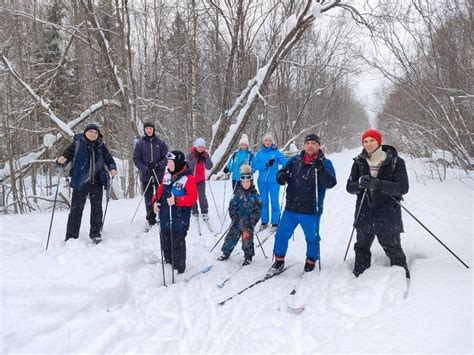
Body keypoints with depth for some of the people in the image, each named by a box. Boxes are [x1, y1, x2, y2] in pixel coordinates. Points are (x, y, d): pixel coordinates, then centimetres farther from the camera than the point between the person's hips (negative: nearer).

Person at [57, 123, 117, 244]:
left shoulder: (101, 146, 8)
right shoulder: (76, 144, -2)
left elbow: (109, 159, 14)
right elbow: (66, 155, -7)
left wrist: (112, 168, -6)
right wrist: (61, 161, -29)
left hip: (97, 182, 3)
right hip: (80, 182, -3)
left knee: (97, 208, 6)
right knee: (76, 209, 1)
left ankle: (95, 233, 18)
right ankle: (71, 237, 9)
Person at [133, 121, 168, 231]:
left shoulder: (160, 143, 3)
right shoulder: (140, 144, 3)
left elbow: (166, 158, 2)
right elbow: (136, 159, 1)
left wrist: (158, 165, -15)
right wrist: (145, 169, -13)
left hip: (159, 175, 0)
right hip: (146, 176, 0)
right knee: (148, 199, 6)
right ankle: (151, 220, 16)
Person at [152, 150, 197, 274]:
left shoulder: (188, 178, -14)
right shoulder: (167, 175, 8)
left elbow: (192, 197, -20)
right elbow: (160, 190, 18)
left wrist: (176, 200, -29)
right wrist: (155, 201, 1)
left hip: (179, 219, -7)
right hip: (165, 216, 7)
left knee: (177, 244, 1)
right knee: (165, 241, 19)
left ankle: (179, 269, 18)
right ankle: (168, 263, 40)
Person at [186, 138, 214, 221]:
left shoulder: (206, 155, -4)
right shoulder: (190, 155, -11)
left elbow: (209, 167, -9)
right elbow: (188, 166, -20)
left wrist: (205, 160, -25)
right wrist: (195, 159, -29)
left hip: (201, 179, 1)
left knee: (202, 195, -7)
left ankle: (204, 212, 1)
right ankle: (195, 211, 22)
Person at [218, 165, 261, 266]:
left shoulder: (255, 195, -3)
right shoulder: (238, 193, 3)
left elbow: (257, 210, -4)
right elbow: (232, 205, 3)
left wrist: (253, 221, -11)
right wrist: (233, 216, -9)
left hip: (248, 222, -2)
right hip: (237, 221, 2)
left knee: (247, 239, 2)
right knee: (231, 237, 9)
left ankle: (248, 256, 21)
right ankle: (226, 252, 27)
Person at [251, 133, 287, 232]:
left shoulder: (276, 152, -1)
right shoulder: (260, 153, 6)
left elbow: (285, 162, -10)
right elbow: (254, 165, -4)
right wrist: (266, 165, -17)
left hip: (274, 181, -3)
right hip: (262, 181, 3)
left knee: (274, 202, 1)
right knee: (263, 202, 11)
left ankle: (275, 223, 12)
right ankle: (264, 222, 23)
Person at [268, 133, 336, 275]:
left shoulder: (325, 163, -4)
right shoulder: (295, 160, 4)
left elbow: (330, 183, -16)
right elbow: (282, 172, 11)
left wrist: (320, 170, -32)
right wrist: (281, 176, -14)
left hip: (311, 210, -3)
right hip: (291, 208, 3)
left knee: (312, 237, 13)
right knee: (281, 234, 7)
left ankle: (311, 261, 36)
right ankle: (279, 261, 25)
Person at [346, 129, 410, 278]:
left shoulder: (395, 161, -7)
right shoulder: (359, 162, 4)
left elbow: (403, 187, -14)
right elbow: (349, 187, 2)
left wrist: (378, 184, -27)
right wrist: (360, 183, -21)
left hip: (387, 214, -3)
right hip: (364, 214, 4)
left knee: (393, 250, 7)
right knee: (361, 249, 17)